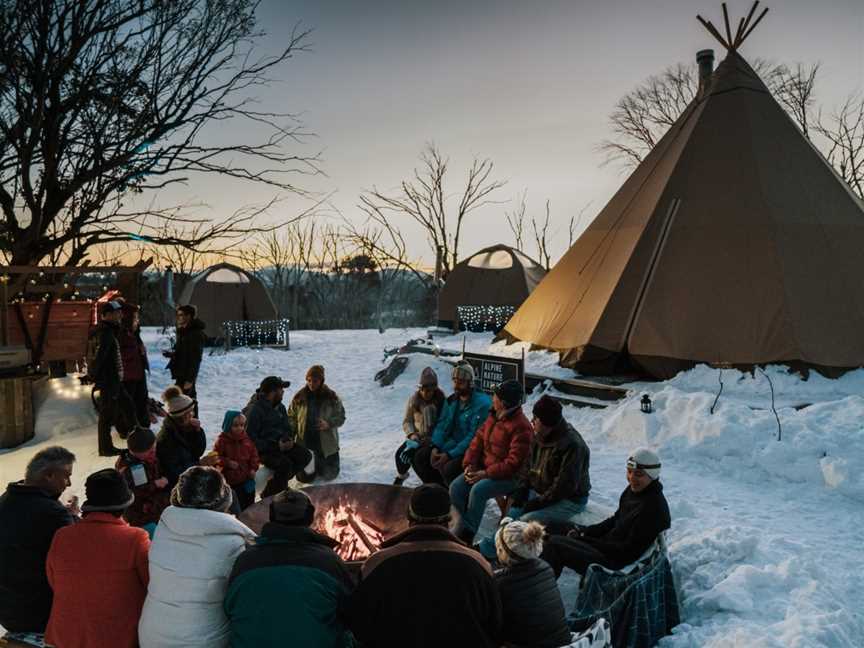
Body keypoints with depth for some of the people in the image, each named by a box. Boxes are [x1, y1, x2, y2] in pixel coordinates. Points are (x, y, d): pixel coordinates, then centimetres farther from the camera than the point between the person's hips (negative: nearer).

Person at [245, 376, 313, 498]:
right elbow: (251, 440, -19)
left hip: (281, 445, 8)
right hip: (262, 450, -8)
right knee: (285, 464, -31)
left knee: (305, 456, -11)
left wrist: (289, 439, -3)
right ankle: (268, 495, -12)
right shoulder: (254, 410, -17)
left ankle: (277, 481, -1)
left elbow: (287, 427, 21)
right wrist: (275, 446, -21)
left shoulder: (280, 407, 9)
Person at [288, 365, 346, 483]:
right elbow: (291, 417, 4)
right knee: (305, 477, 4)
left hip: (326, 445, -1)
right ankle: (310, 461, 38)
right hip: (305, 445, 1)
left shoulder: (331, 397, -8)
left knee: (329, 475, 7)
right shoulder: (299, 397, -5)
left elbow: (341, 417, -3)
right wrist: (289, 435, -10)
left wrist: (329, 423, -23)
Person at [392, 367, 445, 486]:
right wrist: (412, 434, -15)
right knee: (399, 453, -18)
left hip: (432, 439, -3)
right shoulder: (414, 399, -1)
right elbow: (407, 421, 3)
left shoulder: (441, 400, -9)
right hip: (416, 437, 3)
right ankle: (401, 476, 13)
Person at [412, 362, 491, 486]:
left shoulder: (482, 403, -19)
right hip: (451, 444, 8)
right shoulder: (451, 400, 6)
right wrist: (435, 447, -11)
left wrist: (450, 455, -25)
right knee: (420, 457, -4)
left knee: (449, 468, -32)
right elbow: (442, 426, 8)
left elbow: (474, 437, -22)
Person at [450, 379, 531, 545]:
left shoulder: (521, 427, -20)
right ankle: (466, 527, 2)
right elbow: (478, 440, 10)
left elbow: (513, 463, -23)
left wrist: (486, 473, -23)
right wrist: (469, 464, -5)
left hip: (508, 476, -8)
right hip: (483, 468, 8)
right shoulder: (493, 416, 7)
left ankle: (466, 537, -15)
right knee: (455, 487, -12)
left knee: (477, 490, -30)